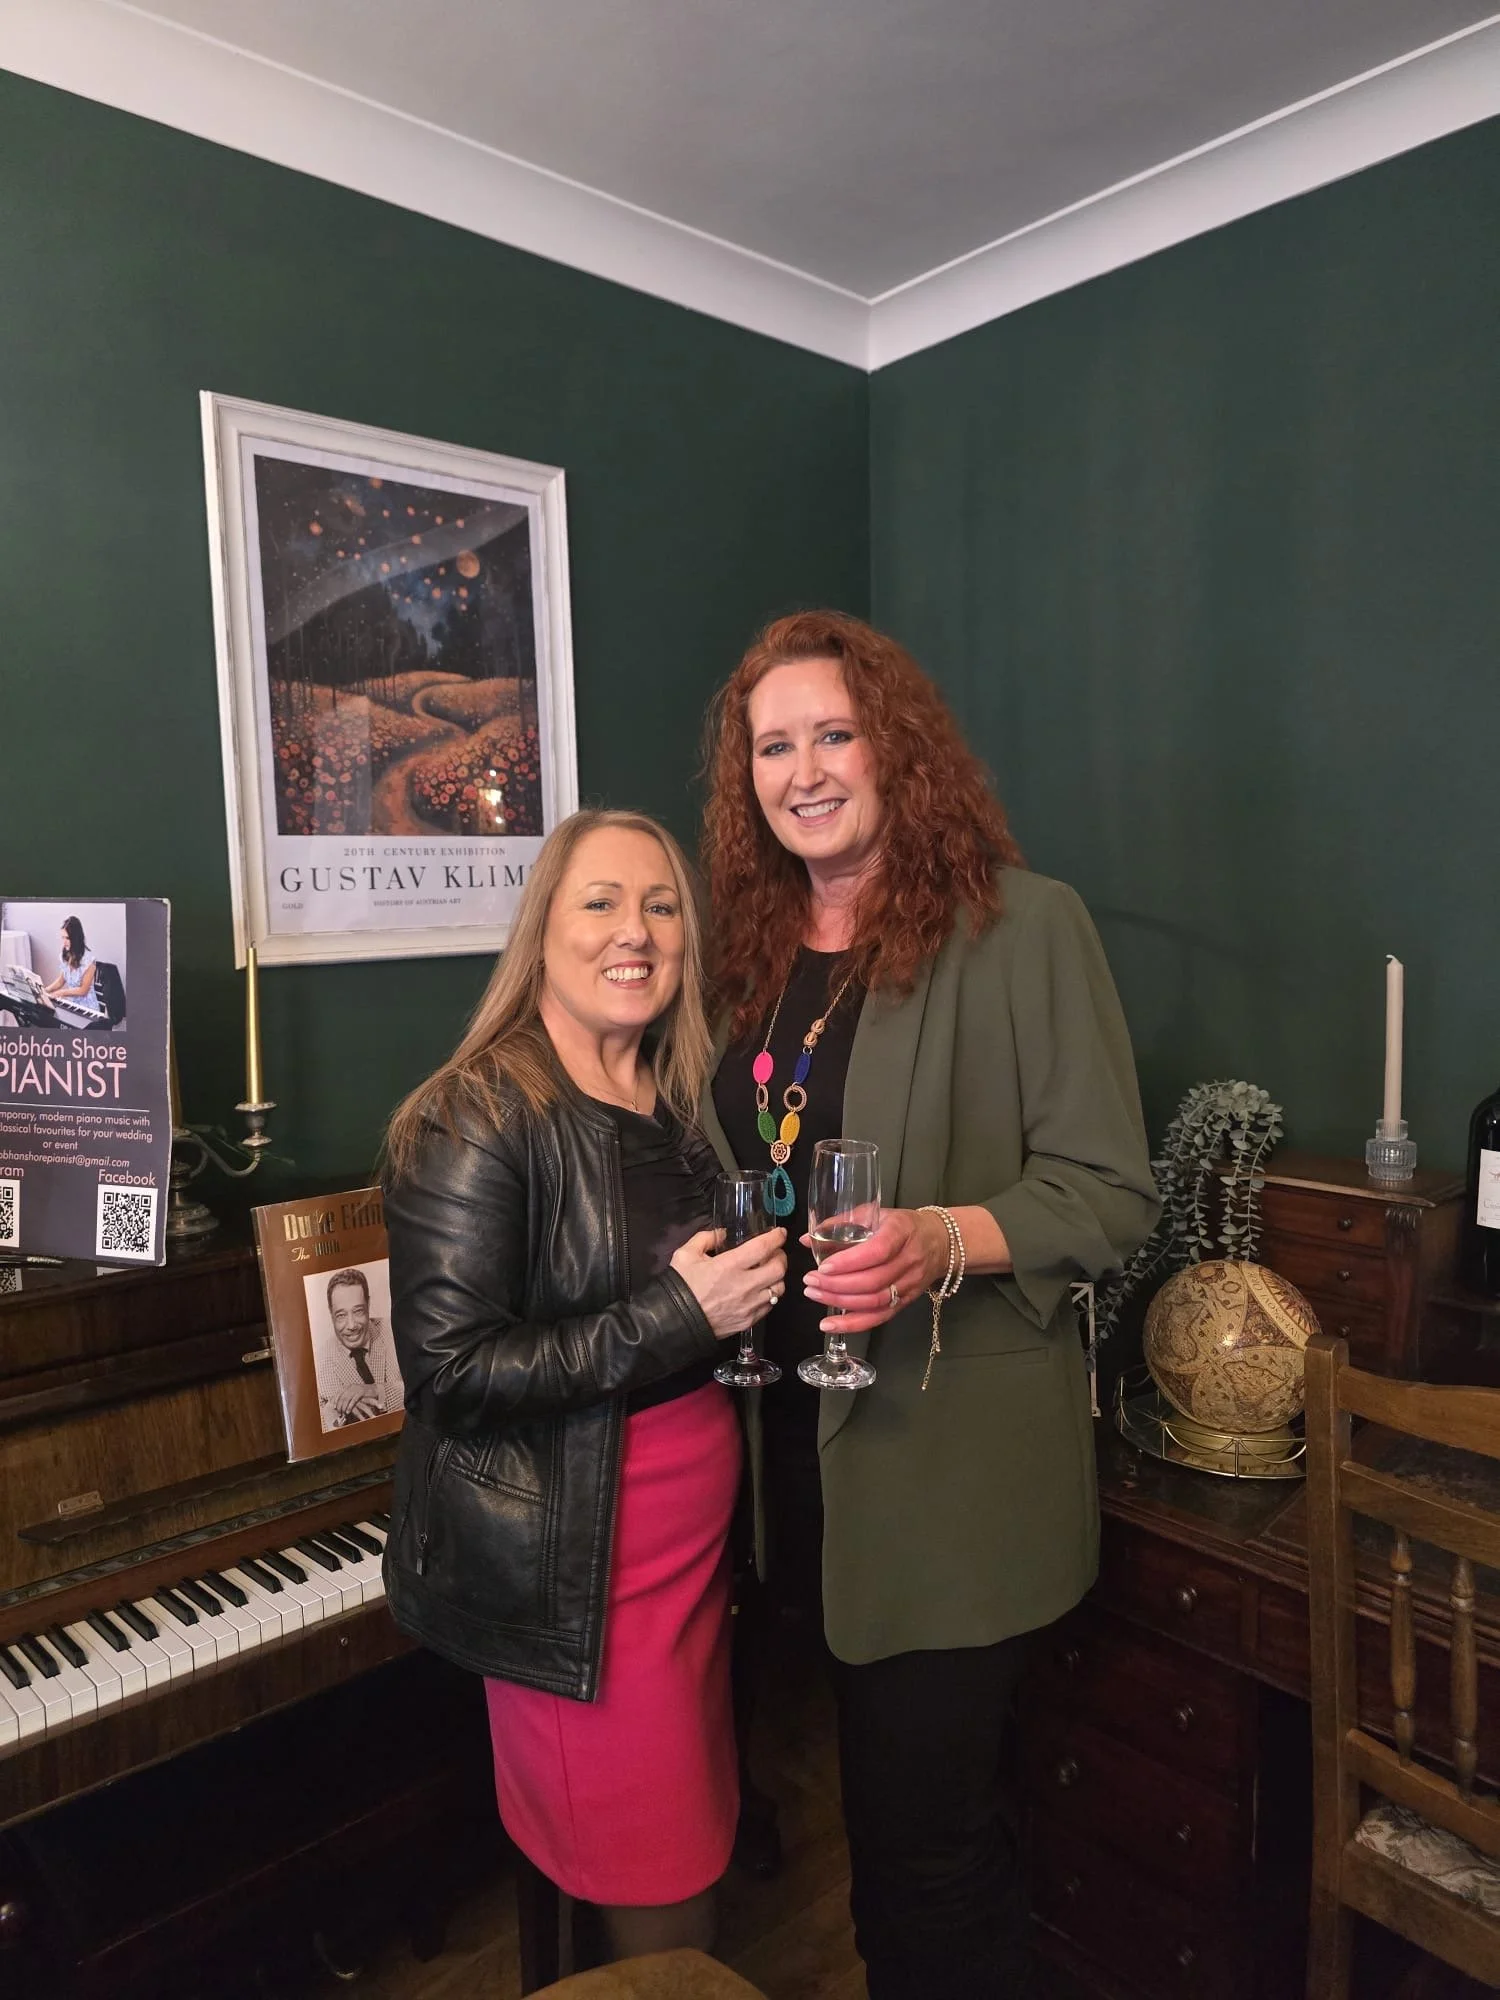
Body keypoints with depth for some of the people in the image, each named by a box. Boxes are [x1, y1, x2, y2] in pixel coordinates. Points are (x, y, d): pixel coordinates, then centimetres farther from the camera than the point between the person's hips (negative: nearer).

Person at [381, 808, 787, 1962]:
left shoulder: (685, 1102, 6)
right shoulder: (478, 1118, -16)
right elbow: (451, 1364, -20)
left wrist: (759, 1290, 0)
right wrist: (678, 1318, -22)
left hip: (695, 1526, 7)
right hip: (569, 1557, -6)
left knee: (697, 1834, 20)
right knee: (659, 1892, 8)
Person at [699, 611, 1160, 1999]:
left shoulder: (1024, 926, -10)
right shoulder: (753, 946, 7)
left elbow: (1109, 1192, -12)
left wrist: (944, 1239, -27)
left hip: (952, 1464, -5)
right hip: (801, 1451, 6)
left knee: (926, 1841, 5)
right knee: (880, 1799, 23)